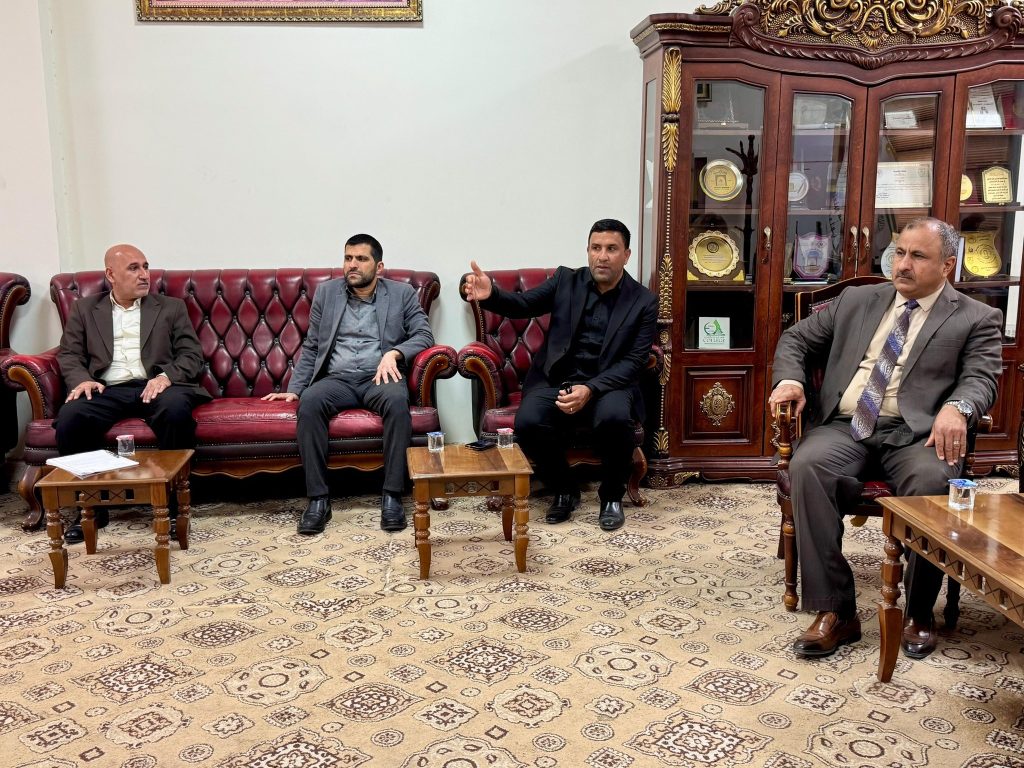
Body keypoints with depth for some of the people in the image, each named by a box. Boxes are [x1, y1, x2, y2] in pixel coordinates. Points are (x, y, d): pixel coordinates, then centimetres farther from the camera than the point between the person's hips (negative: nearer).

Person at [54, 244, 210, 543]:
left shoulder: (171, 307, 15)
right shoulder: (84, 309, 19)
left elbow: (192, 355, 7)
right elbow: (69, 354, 14)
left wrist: (166, 376, -14)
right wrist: (82, 380, -9)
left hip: (154, 387, -1)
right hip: (106, 390, 1)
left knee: (177, 409, -36)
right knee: (69, 418, -29)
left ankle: (172, 502, -21)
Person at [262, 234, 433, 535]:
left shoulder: (402, 293, 10)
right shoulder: (326, 292, 15)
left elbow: (423, 335, 1)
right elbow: (311, 347, 16)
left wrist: (393, 353, -17)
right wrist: (293, 388, 6)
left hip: (379, 377, -1)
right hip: (337, 379, 2)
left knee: (397, 400, -37)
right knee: (309, 401, -32)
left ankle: (392, 495, -30)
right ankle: (318, 498, -28)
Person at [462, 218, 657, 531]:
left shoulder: (644, 302, 0)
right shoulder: (565, 280, 6)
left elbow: (633, 361, -7)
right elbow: (522, 304, 0)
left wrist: (590, 389, -22)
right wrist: (490, 294, -24)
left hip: (608, 384, -1)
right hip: (556, 380, 2)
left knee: (614, 418, -35)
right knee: (527, 422, -28)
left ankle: (612, 496, -6)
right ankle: (564, 490, 0)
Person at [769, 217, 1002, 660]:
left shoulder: (976, 319, 12)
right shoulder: (855, 301, 20)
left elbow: (980, 378, -3)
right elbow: (796, 338, 22)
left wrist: (956, 408, -27)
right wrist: (789, 379, -1)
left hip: (916, 433, -2)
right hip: (846, 426, 2)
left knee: (933, 482, -36)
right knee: (807, 466, -31)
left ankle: (919, 614, -13)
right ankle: (835, 611, -24)